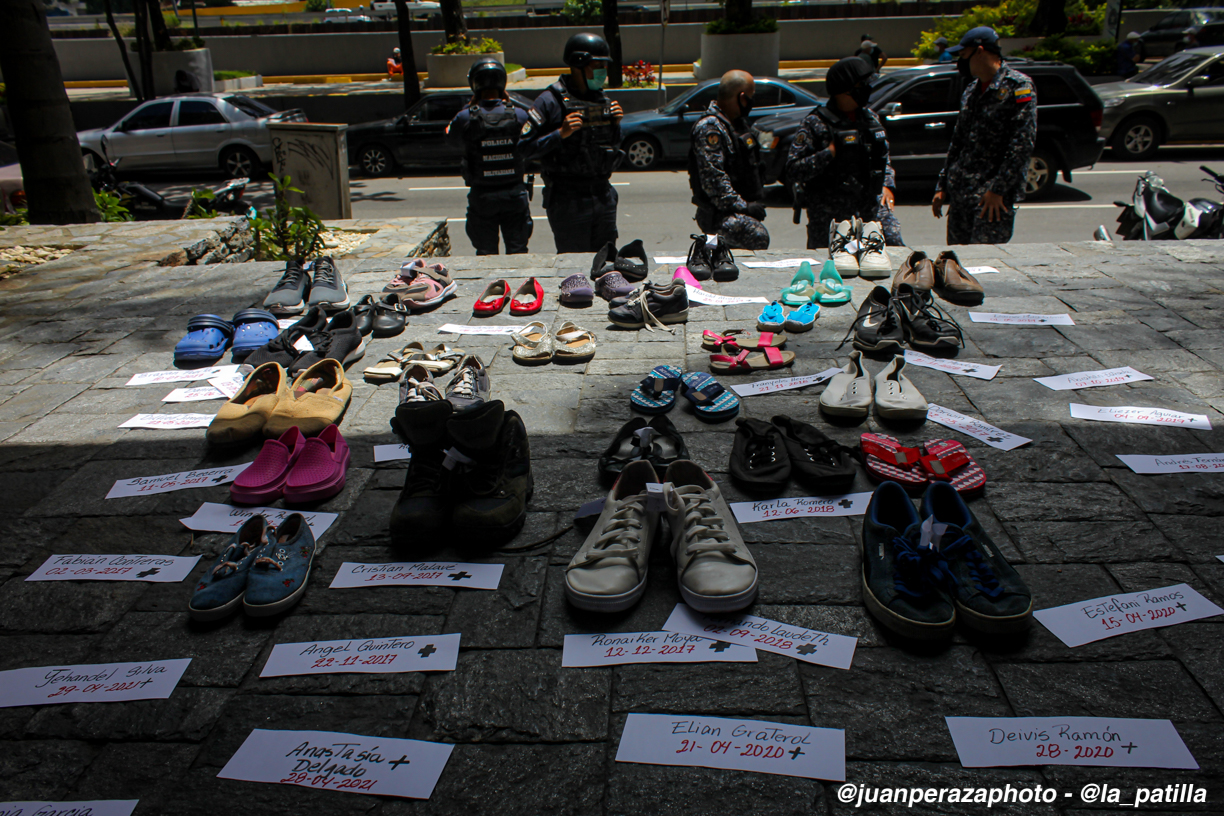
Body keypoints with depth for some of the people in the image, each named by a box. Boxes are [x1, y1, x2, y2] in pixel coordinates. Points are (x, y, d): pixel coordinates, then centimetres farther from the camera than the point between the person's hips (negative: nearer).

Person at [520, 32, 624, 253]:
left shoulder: (603, 100, 12)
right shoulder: (551, 101, -8)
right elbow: (525, 148, -13)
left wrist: (615, 124, 3)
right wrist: (560, 134, -21)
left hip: (603, 195, 6)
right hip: (568, 200, -6)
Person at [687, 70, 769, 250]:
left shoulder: (738, 122, 19)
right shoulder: (709, 128, -13)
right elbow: (713, 178, -21)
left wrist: (755, 200, 19)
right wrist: (742, 206, -21)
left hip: (738, 208, 10)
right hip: (719, 214, -10)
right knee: (757, 236, -31)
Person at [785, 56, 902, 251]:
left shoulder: (871, 118, 13)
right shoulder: (816, 123, -5)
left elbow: (884, 158, 25)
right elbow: (793, 170, -12)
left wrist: (887, 185, 8)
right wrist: (830, 153, -19)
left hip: (871, 203, 5)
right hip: (829, 211, -4)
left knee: (894, 245, -10)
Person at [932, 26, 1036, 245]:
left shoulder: (1018, 86, -7)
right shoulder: (970, 92, 17)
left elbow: (1022, 144, -14)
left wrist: (997, 189, -19)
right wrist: (942, 186, 16)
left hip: (995, 196, -7)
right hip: (961, 193, 8)